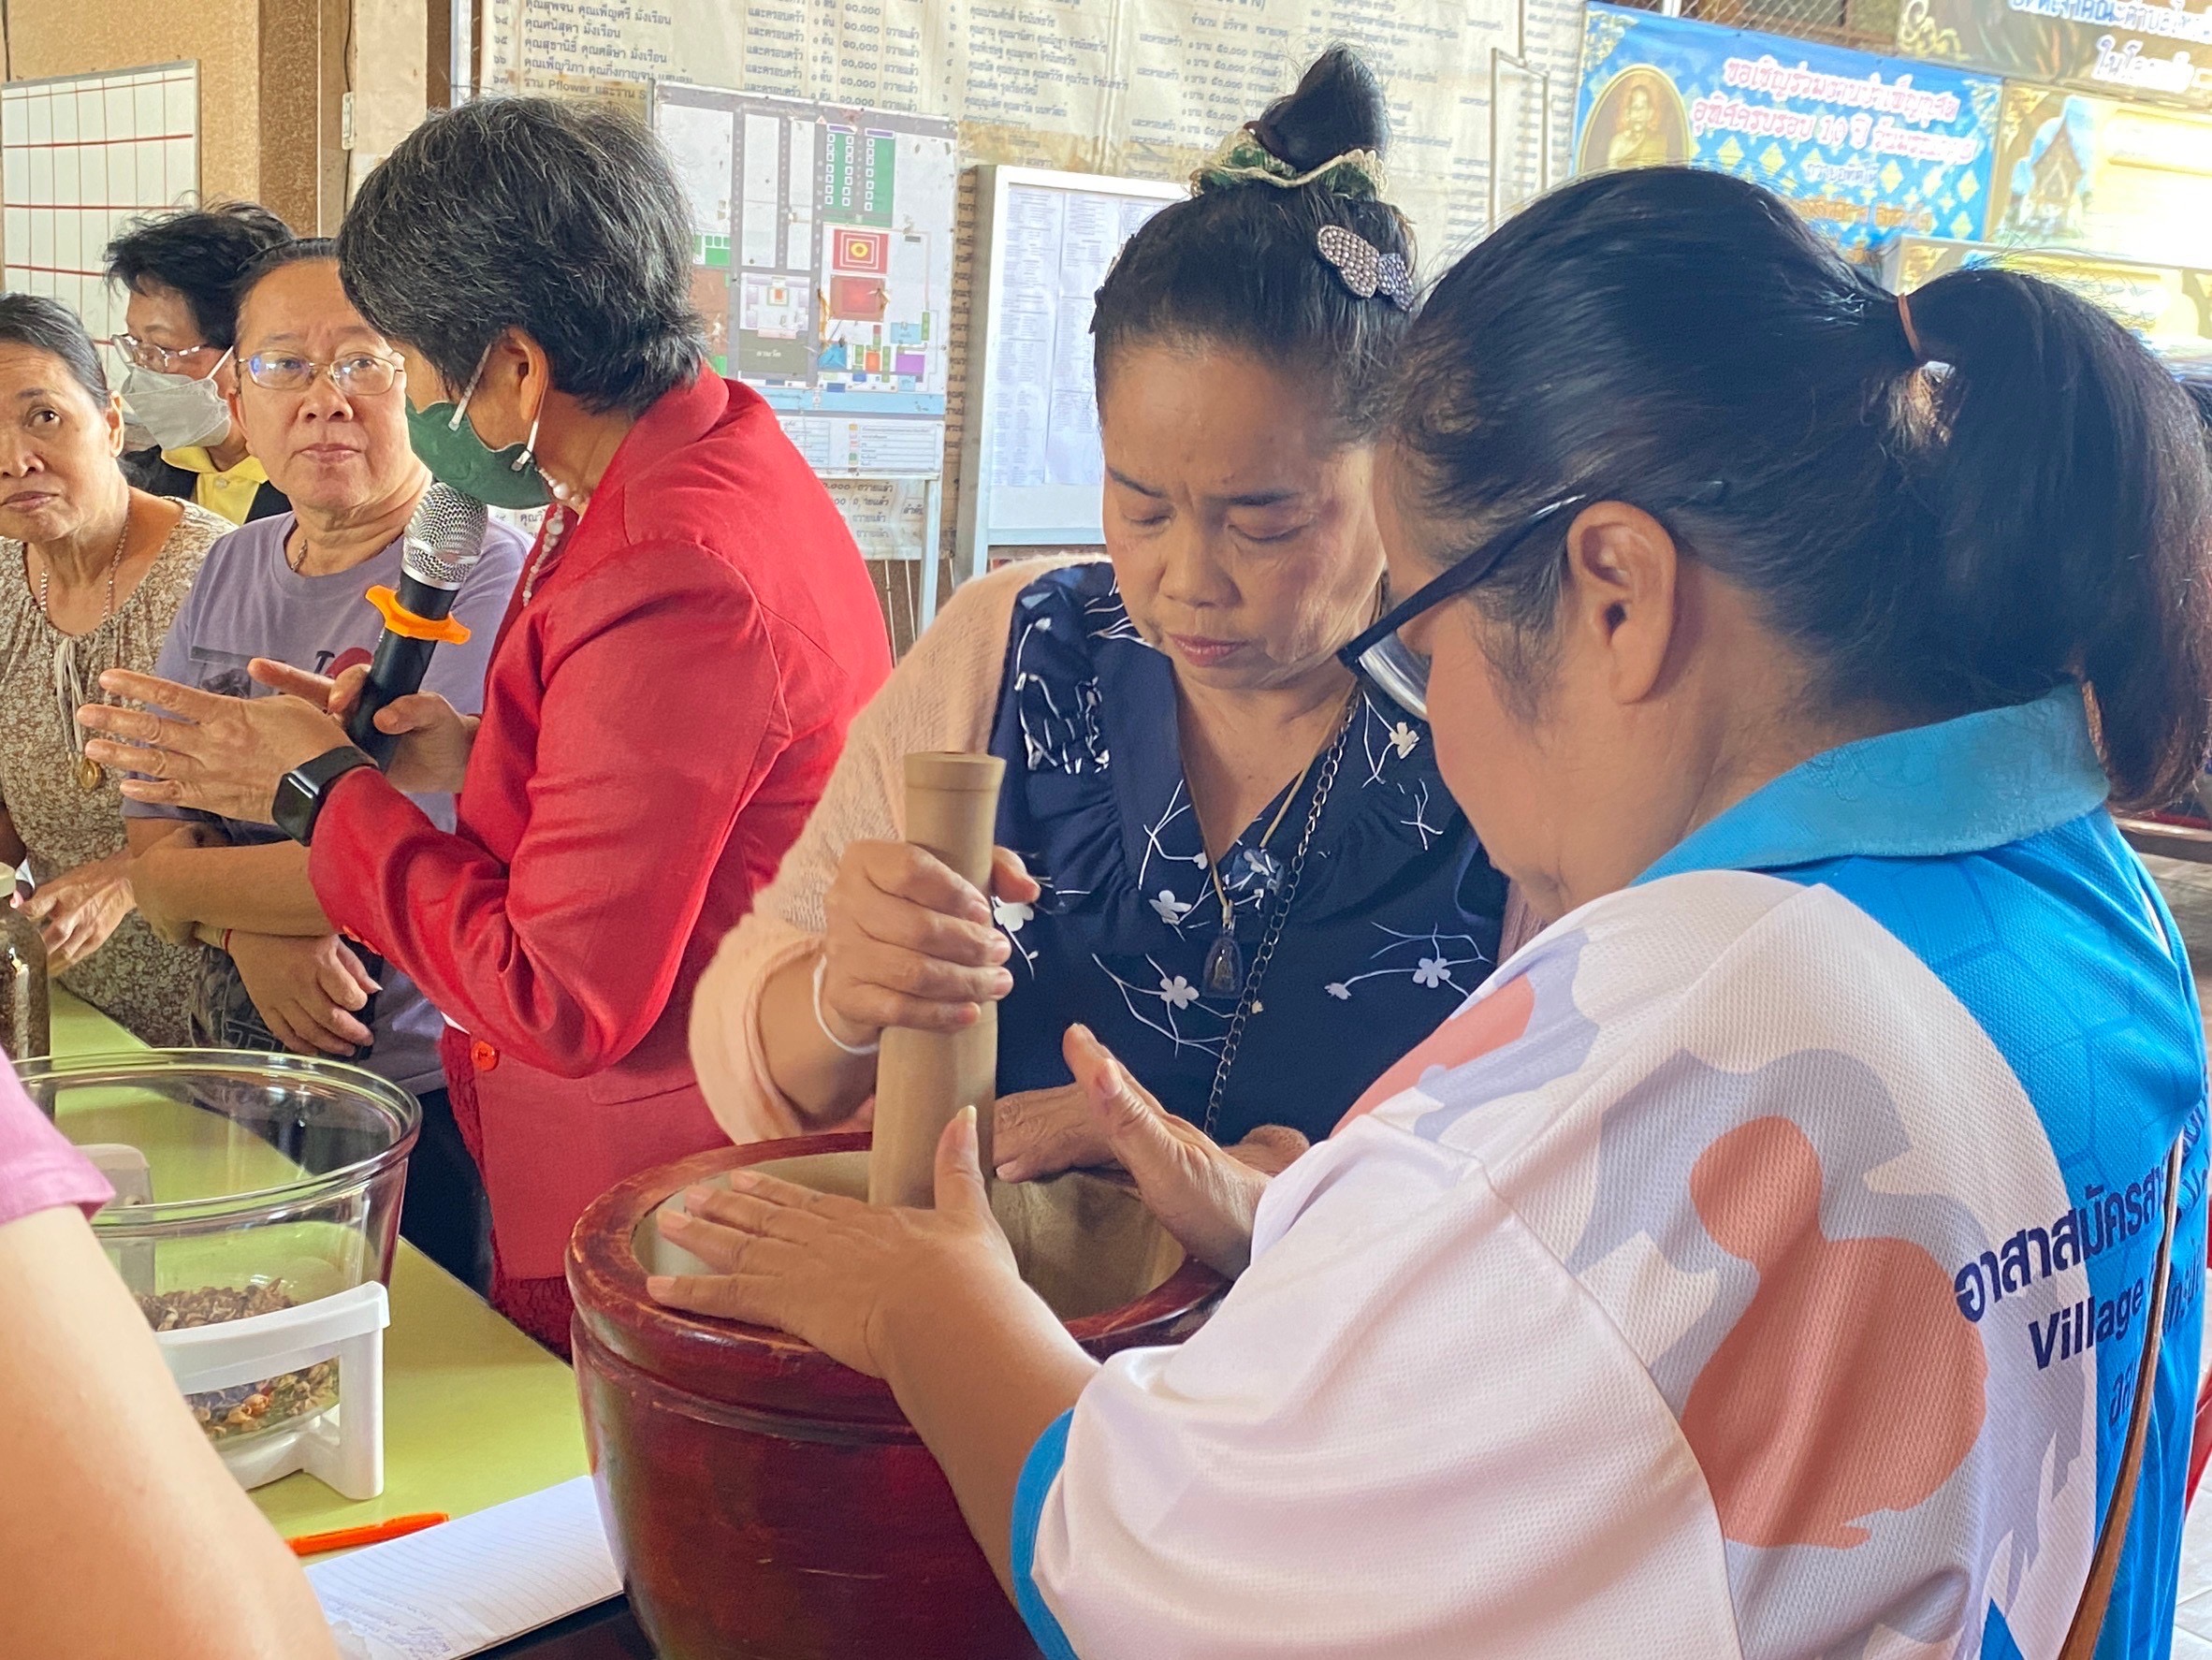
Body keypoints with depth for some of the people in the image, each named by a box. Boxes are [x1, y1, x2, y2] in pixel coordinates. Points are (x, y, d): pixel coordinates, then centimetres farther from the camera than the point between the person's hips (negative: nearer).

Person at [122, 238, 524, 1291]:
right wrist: (254, 931, -15)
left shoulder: (480, 575, -15)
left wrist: (185, 880, -5)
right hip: (240, 1086, 7)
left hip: (425, 1109, -6)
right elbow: (153, 846, 6)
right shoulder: (230, 572, 9)